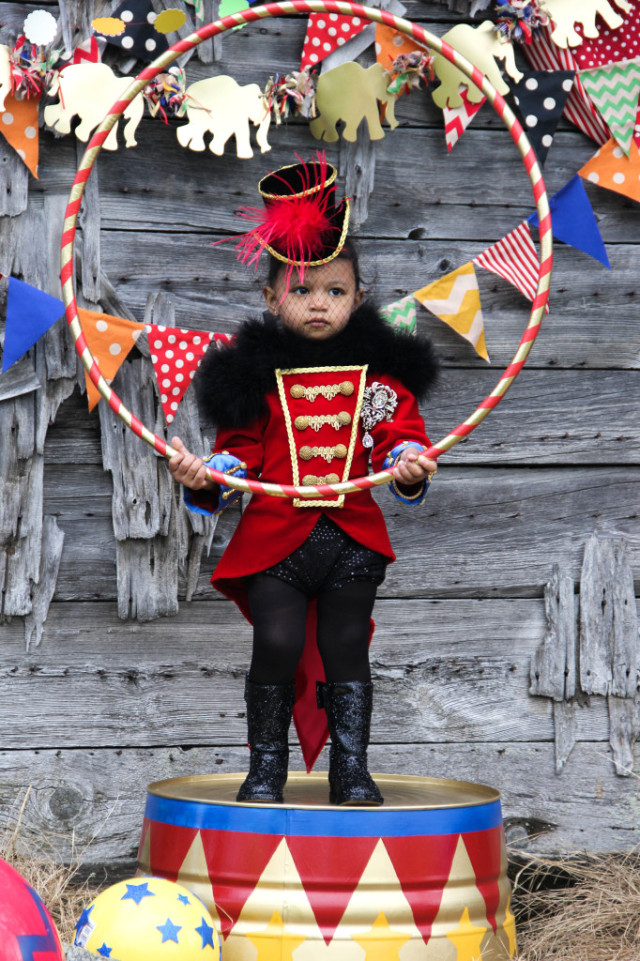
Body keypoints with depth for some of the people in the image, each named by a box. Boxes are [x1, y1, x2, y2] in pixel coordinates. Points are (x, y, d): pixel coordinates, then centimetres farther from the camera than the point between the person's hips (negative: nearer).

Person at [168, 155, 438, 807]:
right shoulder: (256, 374, 5)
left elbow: (402, 434, 2)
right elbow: (240, 450, 5)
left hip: (353, 535, 1)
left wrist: (409, 464, -20)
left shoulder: (379, 370, 7)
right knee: (277, 645, -9)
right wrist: (204, 477, -13)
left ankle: (350, 769, 15)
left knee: (345, 649, 5)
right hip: (275, 534, -1)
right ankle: (266, 766, 8)